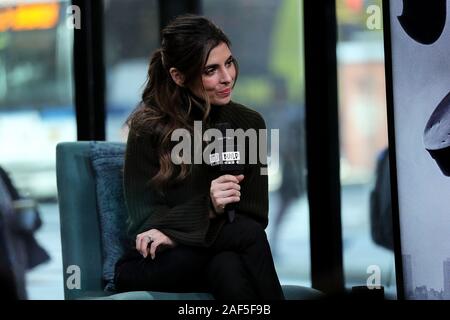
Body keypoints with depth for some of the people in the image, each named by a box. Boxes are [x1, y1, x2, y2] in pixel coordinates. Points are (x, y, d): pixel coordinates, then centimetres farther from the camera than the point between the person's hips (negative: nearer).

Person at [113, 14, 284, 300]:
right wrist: (206, 208, -25)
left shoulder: (249, 124, 3)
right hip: (152, 267, -3)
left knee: (228, 266, -35)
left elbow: (256, 213, 0)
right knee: (247, 234, -31)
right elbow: (144, 220, -6)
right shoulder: (148, 128, -6)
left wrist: (175, 230, -16)